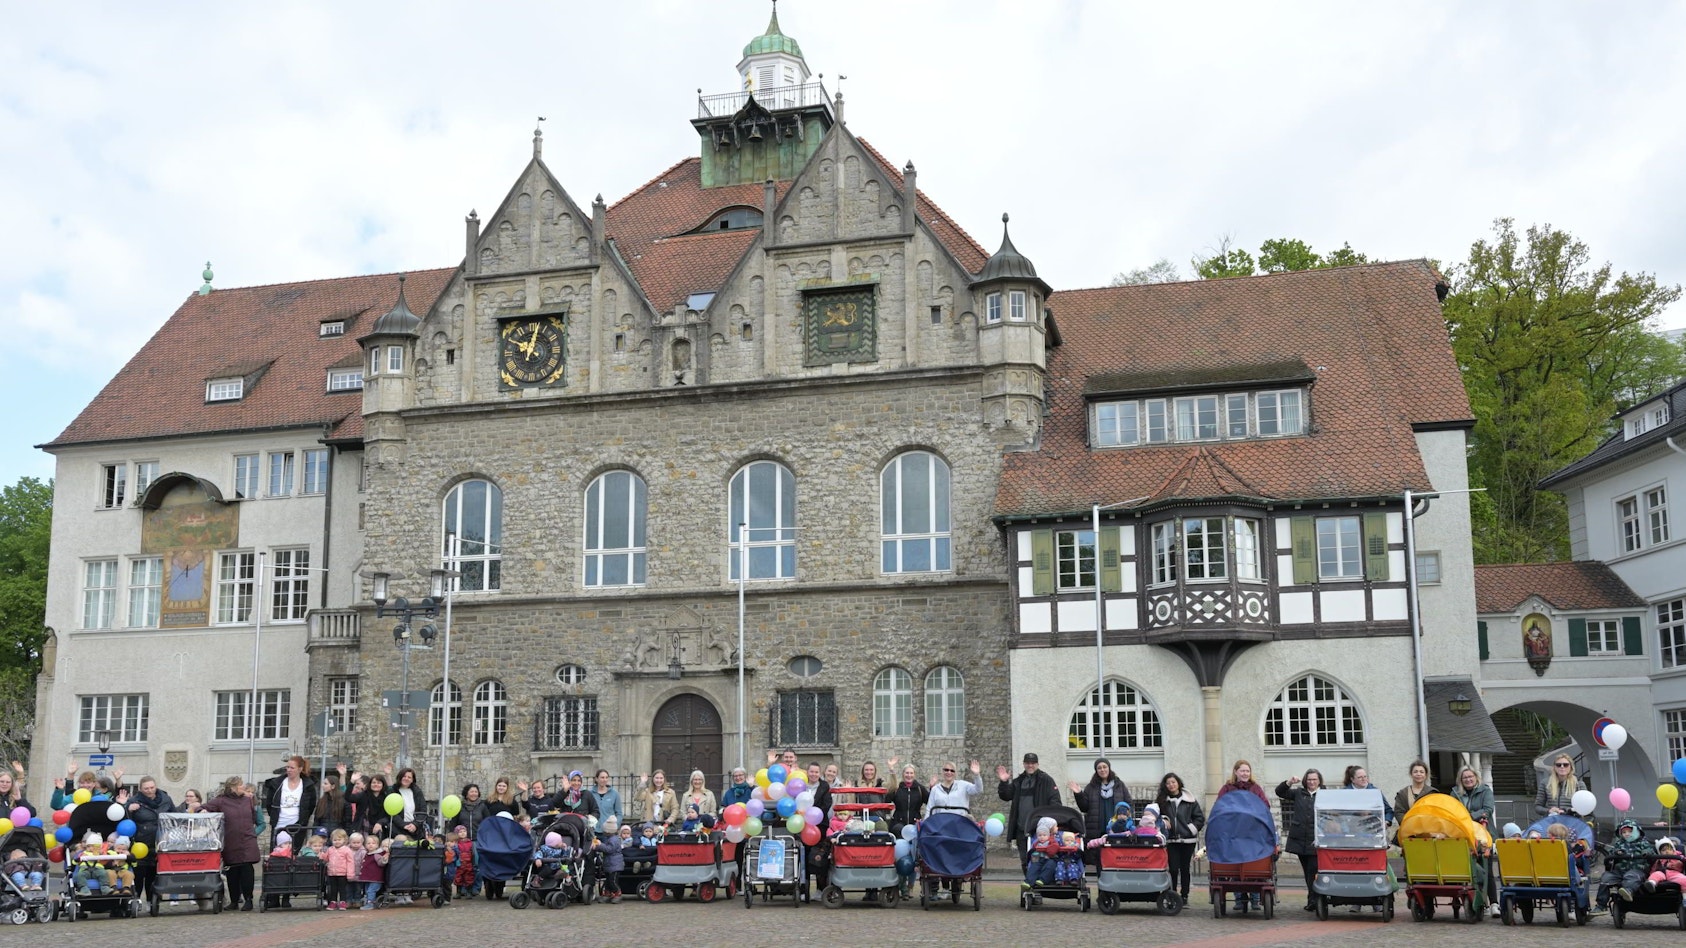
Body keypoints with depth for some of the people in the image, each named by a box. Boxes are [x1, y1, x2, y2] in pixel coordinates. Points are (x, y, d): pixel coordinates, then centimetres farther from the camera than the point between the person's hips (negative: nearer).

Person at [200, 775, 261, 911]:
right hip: (230, 843, -1)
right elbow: (203, 808, -3)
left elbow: (254, 818, 21)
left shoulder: (248, 800, 11)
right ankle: (234, 900, 17)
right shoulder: (221, 801, -1)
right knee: (232, 872, 5)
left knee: (246, 869, -7)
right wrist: (202, 811, -23)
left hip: (247, 842, 1)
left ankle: (248, 900, 0)